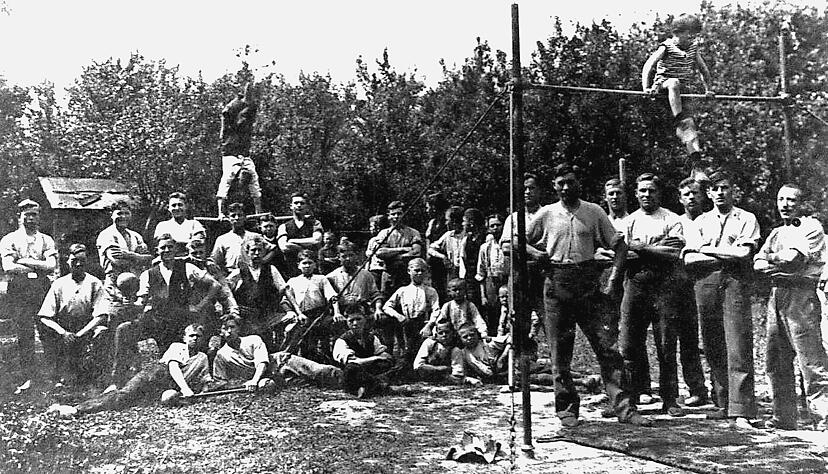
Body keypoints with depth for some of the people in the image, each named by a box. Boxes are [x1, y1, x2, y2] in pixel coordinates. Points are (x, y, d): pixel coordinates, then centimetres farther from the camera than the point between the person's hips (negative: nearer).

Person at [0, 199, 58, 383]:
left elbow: (52, 266, -1)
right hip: (19, 292, -1)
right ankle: (28, 377, 3)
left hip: (43, 290, 1)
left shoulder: (46, 240, 14)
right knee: (25, 335, -3)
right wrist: (39, 267, -4)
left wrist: (25, 261, -6)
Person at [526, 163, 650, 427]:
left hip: (587, 285, 0)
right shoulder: (546, 214, 6)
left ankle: (624, 408, -1)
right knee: (560, 351, 5)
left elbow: (620, 247, 6)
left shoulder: (594, 212, 5)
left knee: (607, 348, -4)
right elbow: (517, 243, 15)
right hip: (556, 285, 1)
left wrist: (612, 281, -3)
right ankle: (566, 409, 16)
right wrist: (538, 254, -3)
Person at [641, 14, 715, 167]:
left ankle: (695, 156, -13)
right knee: (674, 83, -41)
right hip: (662, 86, -5)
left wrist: (708, 89, 18)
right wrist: (646, 87, -30)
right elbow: (648, 65, -18)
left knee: (690, 125, -10)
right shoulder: (666, 47, -8)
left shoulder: (693, 48, 8)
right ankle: (678, 120, -44)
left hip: (679, 91, 5)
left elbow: (703, 69, 21)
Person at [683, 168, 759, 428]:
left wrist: (707, 249, -1)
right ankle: (724, 405, 15)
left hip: (735, 284, -4)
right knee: (713, 349, 5)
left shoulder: (746, 219, 9)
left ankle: (742, 411, -10)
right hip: (705, 287, 4)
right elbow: (688, 259, 4)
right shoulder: (700, 222, 17)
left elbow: (743, 253, -8)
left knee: (738, 350, -10)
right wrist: (727, 256, -3)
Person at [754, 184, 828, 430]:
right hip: (776, 294, 7)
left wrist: (771, 258, 3)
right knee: (775, 361, 9)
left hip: (801, 294, -7)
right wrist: (782, 265, -7)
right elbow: (758, 263, 11)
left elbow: (795, 258, -14)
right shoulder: (776, 233, 22)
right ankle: (784, 417, 16)